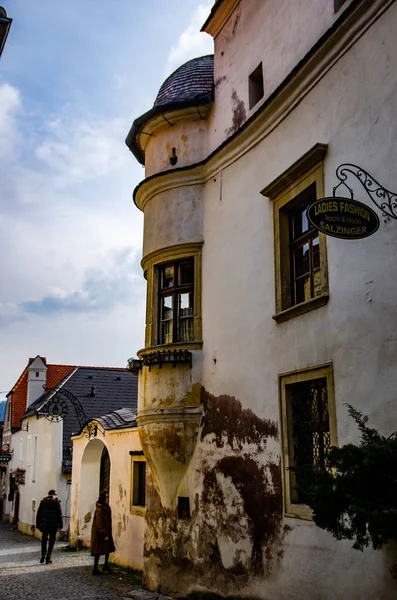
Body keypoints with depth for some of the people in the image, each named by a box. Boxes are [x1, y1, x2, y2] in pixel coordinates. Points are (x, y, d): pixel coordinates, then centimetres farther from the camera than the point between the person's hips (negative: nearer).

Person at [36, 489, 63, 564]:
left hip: (44, 524, 3)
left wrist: (38, 524, 10)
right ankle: (48, 558, 2)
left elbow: (39, 513, 6)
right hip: (53, 524, -2)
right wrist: (60, 524, 0)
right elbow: (59, 514, -5)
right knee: (52, 541, 5)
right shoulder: (56, 501, -2)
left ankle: (43, 555, 4)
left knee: (44, 540, 16)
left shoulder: (43, 501, 7)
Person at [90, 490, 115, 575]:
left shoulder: (106, 508, 8)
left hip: (106, 532, 10)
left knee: (108, 548, 16)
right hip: (100, 533, -10)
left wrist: (107, 533, 17)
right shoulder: (100, 509, -21)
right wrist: (104, 534, -22)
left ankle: (106, 566, 31)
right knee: (98, 550, -2)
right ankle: (95, 569, 7)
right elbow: (99, 523, -23)